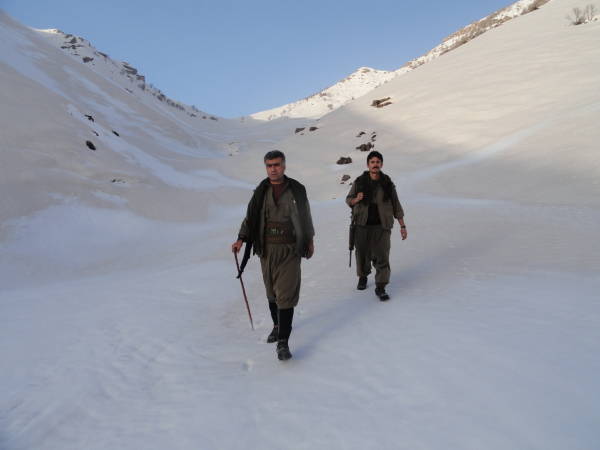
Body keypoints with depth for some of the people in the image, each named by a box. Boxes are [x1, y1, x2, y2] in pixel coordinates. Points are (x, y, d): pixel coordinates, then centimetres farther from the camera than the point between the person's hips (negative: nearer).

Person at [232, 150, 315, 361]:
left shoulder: (296, 190, -1)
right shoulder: (261, 191, 3)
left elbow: (305, 216, 9)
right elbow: (250, 217, 4)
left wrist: (310, 240, 14)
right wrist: (241, 238, -10)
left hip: (290, 250, -2)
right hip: (267, 250, 3)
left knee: (286, 294, -7)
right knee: (272, 292, 15)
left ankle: (283, 342, -2)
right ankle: (277, 325, 38)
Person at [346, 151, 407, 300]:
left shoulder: (387, 184, 2)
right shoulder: (359, 182, 0)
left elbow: (396, 206, 7)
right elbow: (348, 200, 10)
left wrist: (402, 226, 5)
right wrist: (357, 199, -14)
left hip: (381, 227, -1)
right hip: (362, 226, 1)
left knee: (382, 257, -5)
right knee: (363, 255, 13)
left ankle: (380, 288, 3)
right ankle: (363, 277, 38)